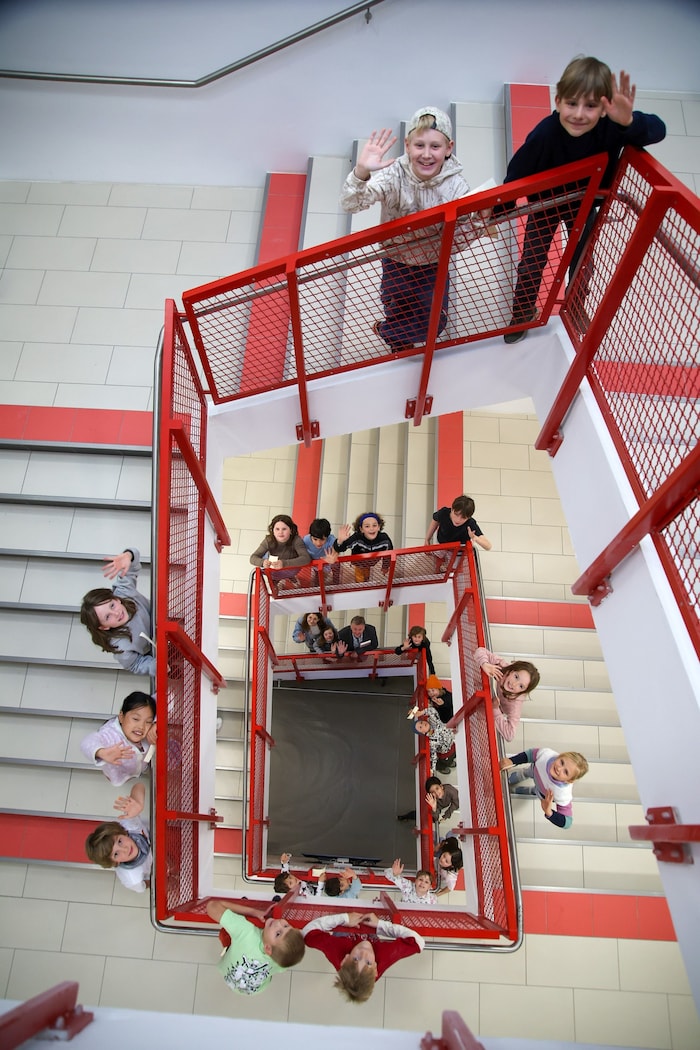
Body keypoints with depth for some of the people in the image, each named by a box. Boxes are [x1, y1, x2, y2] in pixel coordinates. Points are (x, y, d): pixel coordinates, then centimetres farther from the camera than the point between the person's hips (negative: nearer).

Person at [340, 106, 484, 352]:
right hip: (396, 262, -1)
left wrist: (477, 224, -43)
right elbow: (350, 204, -38)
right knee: (398, 320, 8)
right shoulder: (394, 175, -27)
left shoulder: (456, 185, -22)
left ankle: (386, 330, 45)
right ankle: (397, 338, 50)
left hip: (434, 264, 2)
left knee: (433, 325, 10)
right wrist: (361, 171, -59)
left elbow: (457, 241, -21)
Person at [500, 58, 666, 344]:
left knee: (582, 261, 21)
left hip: (584, 205, 2)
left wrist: (629, 121, -60)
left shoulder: (611, 127, -35)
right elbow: (516, 175, -28)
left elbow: (658, 129, -41)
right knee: (531, 263, 8)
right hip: (545, 203, -2)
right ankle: (522, 313, 39)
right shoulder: (544, 134, -38)